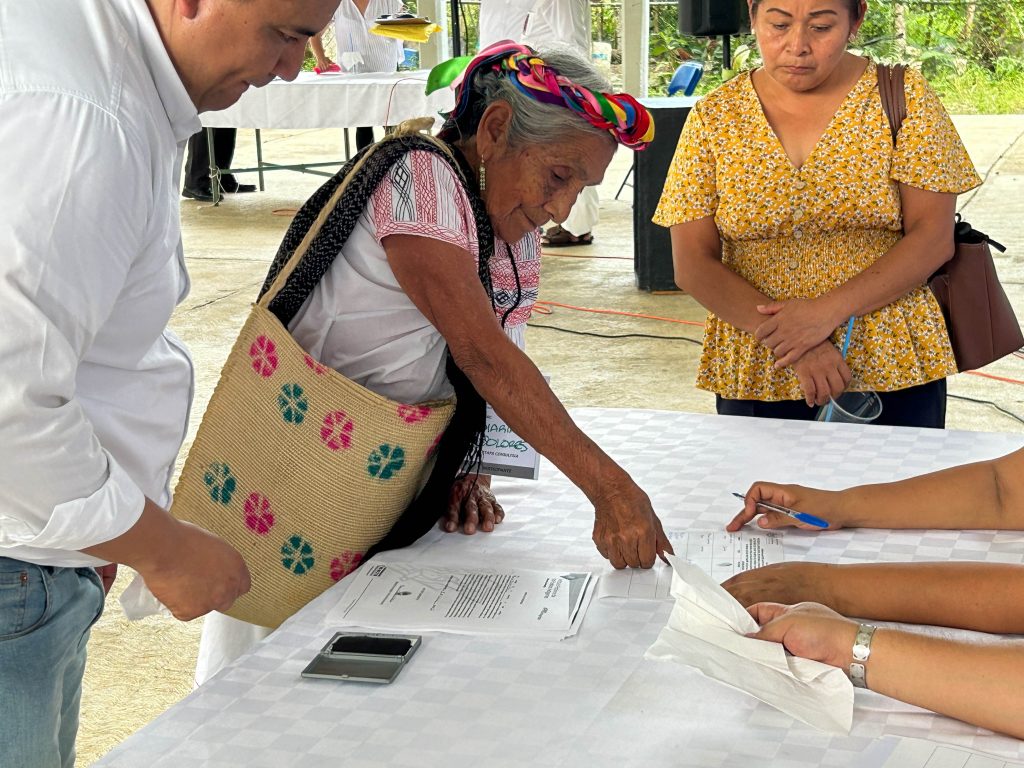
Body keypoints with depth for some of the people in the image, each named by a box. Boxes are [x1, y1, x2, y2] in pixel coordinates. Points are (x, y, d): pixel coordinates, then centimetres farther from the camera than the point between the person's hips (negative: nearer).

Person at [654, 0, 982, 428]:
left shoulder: (904, 98, -2)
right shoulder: (714, 118, 0)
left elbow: (934, 237, -7)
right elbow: (693, 263, -4)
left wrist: (829, 311, -20)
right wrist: (785, 338, -17)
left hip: (892, 373, -1)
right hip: (756, 376, 1)